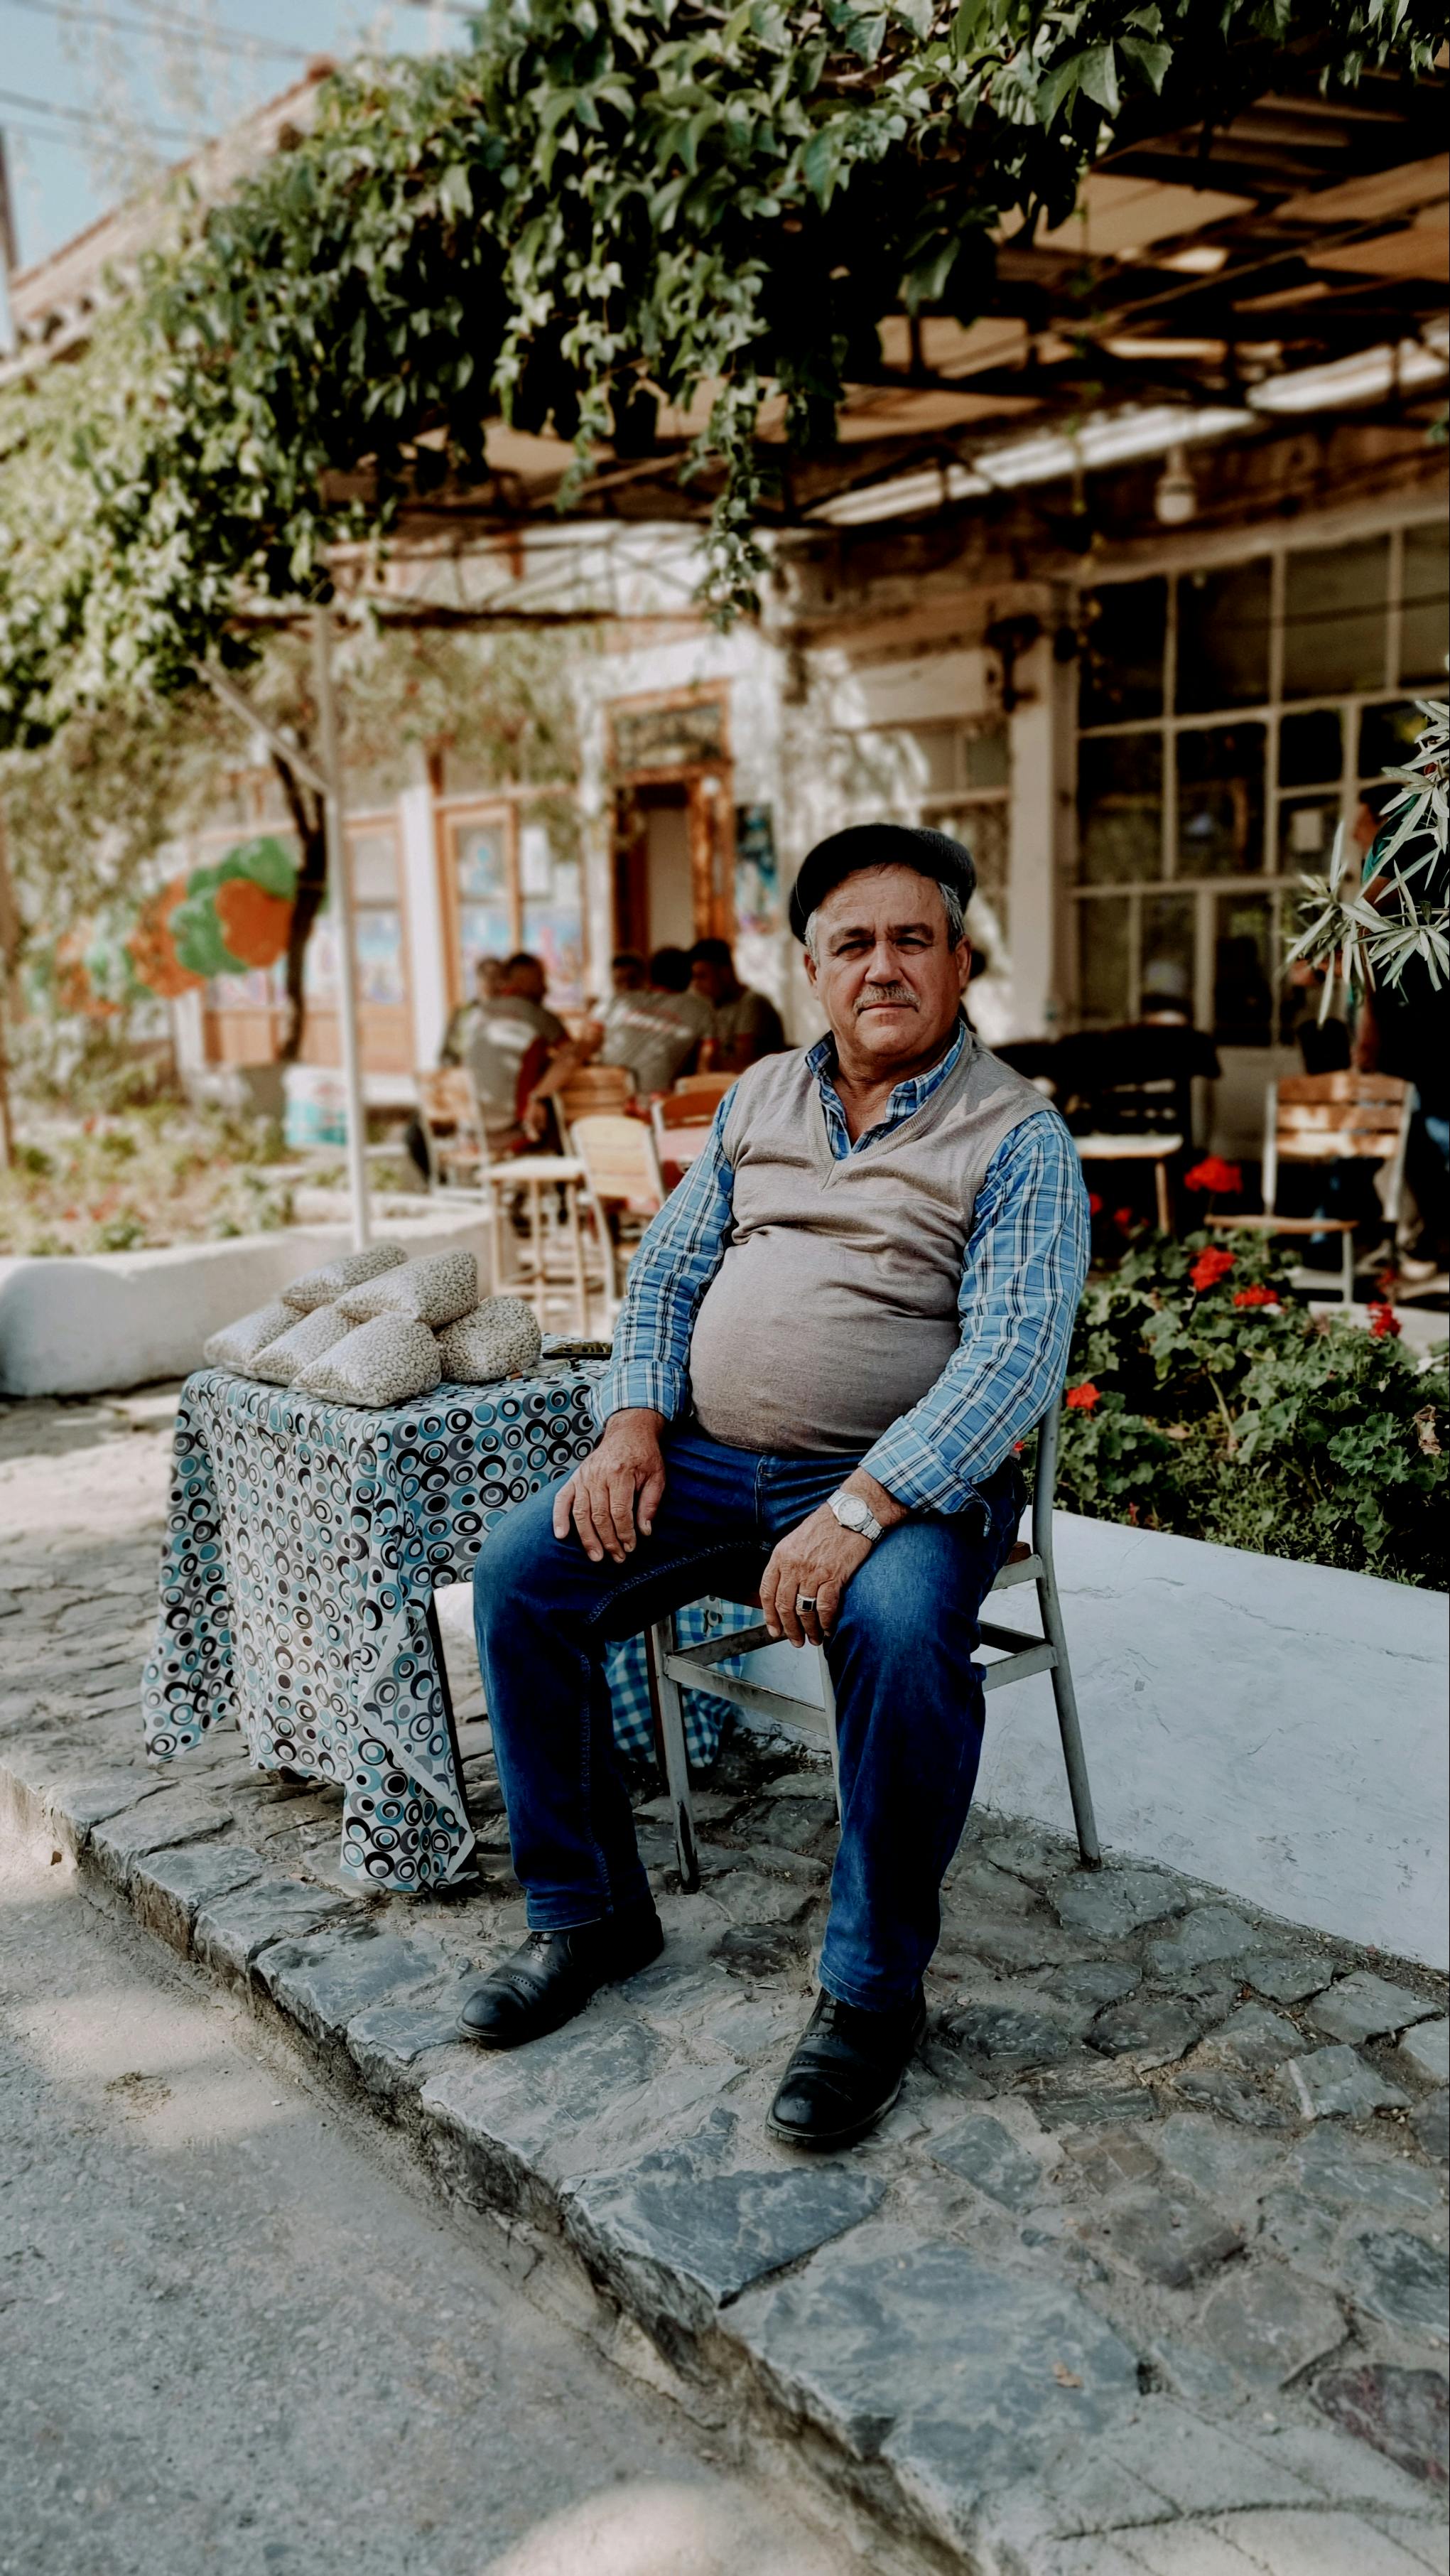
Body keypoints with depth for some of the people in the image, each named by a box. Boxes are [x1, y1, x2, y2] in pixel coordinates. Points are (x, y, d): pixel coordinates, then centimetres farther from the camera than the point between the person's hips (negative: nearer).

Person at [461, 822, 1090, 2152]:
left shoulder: (1019, 1135, -5)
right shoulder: (760, 1096, 13)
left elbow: (1015, 1353, -17)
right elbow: (670, 1267, 14)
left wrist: (856, 1512, -28)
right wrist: (633, 1427, -3)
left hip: (908, 1476, -5)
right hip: (708, 1455, 6)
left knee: (901, 1638, -35)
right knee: (520, 1575, -10)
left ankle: (874, 1988, -11)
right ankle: (585, 1912, 7)